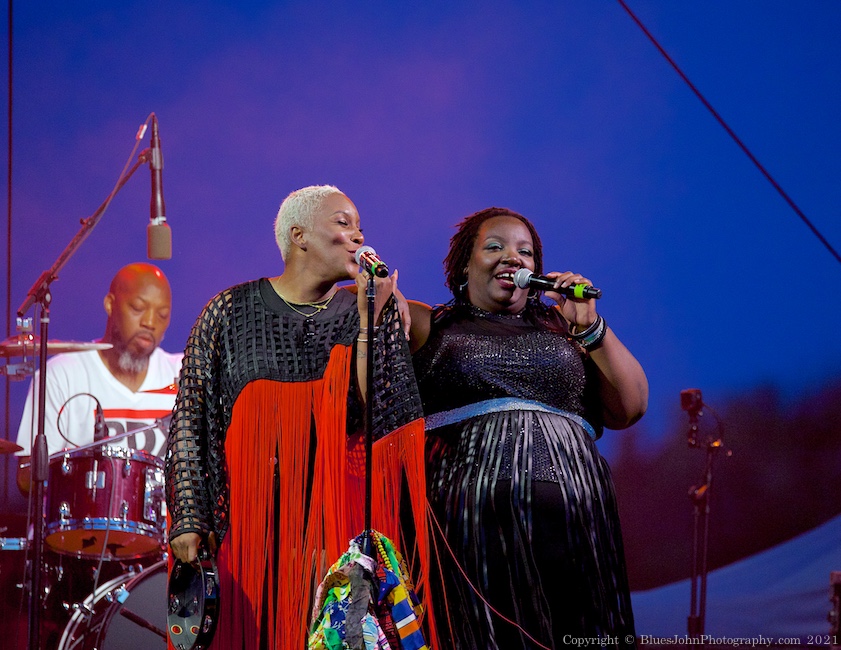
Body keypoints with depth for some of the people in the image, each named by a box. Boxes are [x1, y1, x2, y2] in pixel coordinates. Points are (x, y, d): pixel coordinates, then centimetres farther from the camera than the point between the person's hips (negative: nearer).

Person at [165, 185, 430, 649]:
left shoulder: (371, 314, 6)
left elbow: (378, 416, -5)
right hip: (249, 518, 0)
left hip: (335, 518, 1)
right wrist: (188, 519, -5)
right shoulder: (231, 311, 4)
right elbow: (191, 419, 3)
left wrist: (368, 320, -10)